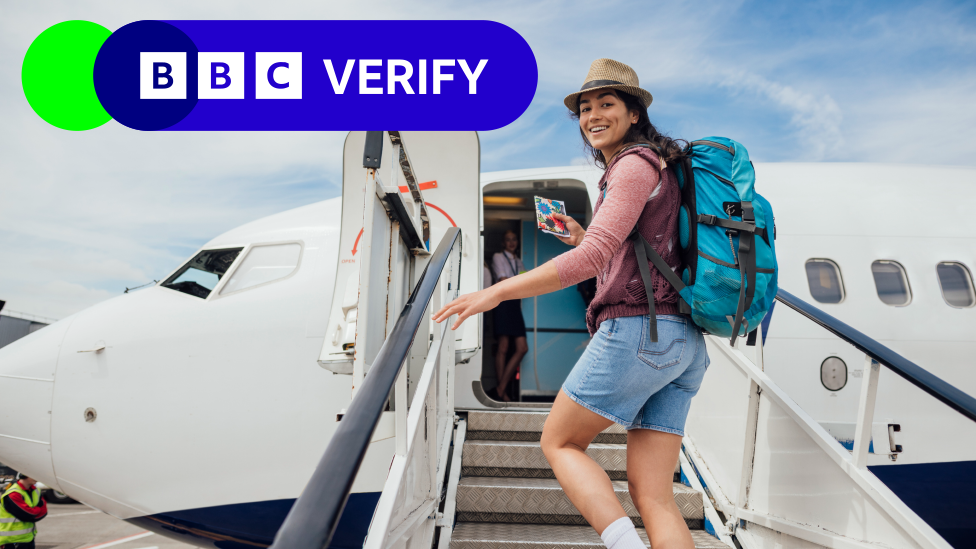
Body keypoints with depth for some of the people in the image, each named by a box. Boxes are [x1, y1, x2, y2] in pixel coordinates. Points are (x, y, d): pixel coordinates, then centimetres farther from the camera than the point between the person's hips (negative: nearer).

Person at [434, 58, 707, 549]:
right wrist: (582, 238, 26)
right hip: (684, 343, 9)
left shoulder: (635, 164, -4)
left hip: (638, 329, -9)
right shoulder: (656, 168, 25)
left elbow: (594, 257, -18)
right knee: (651, 493, 4)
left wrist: (496, 291, -18)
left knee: (559, 441, 6)